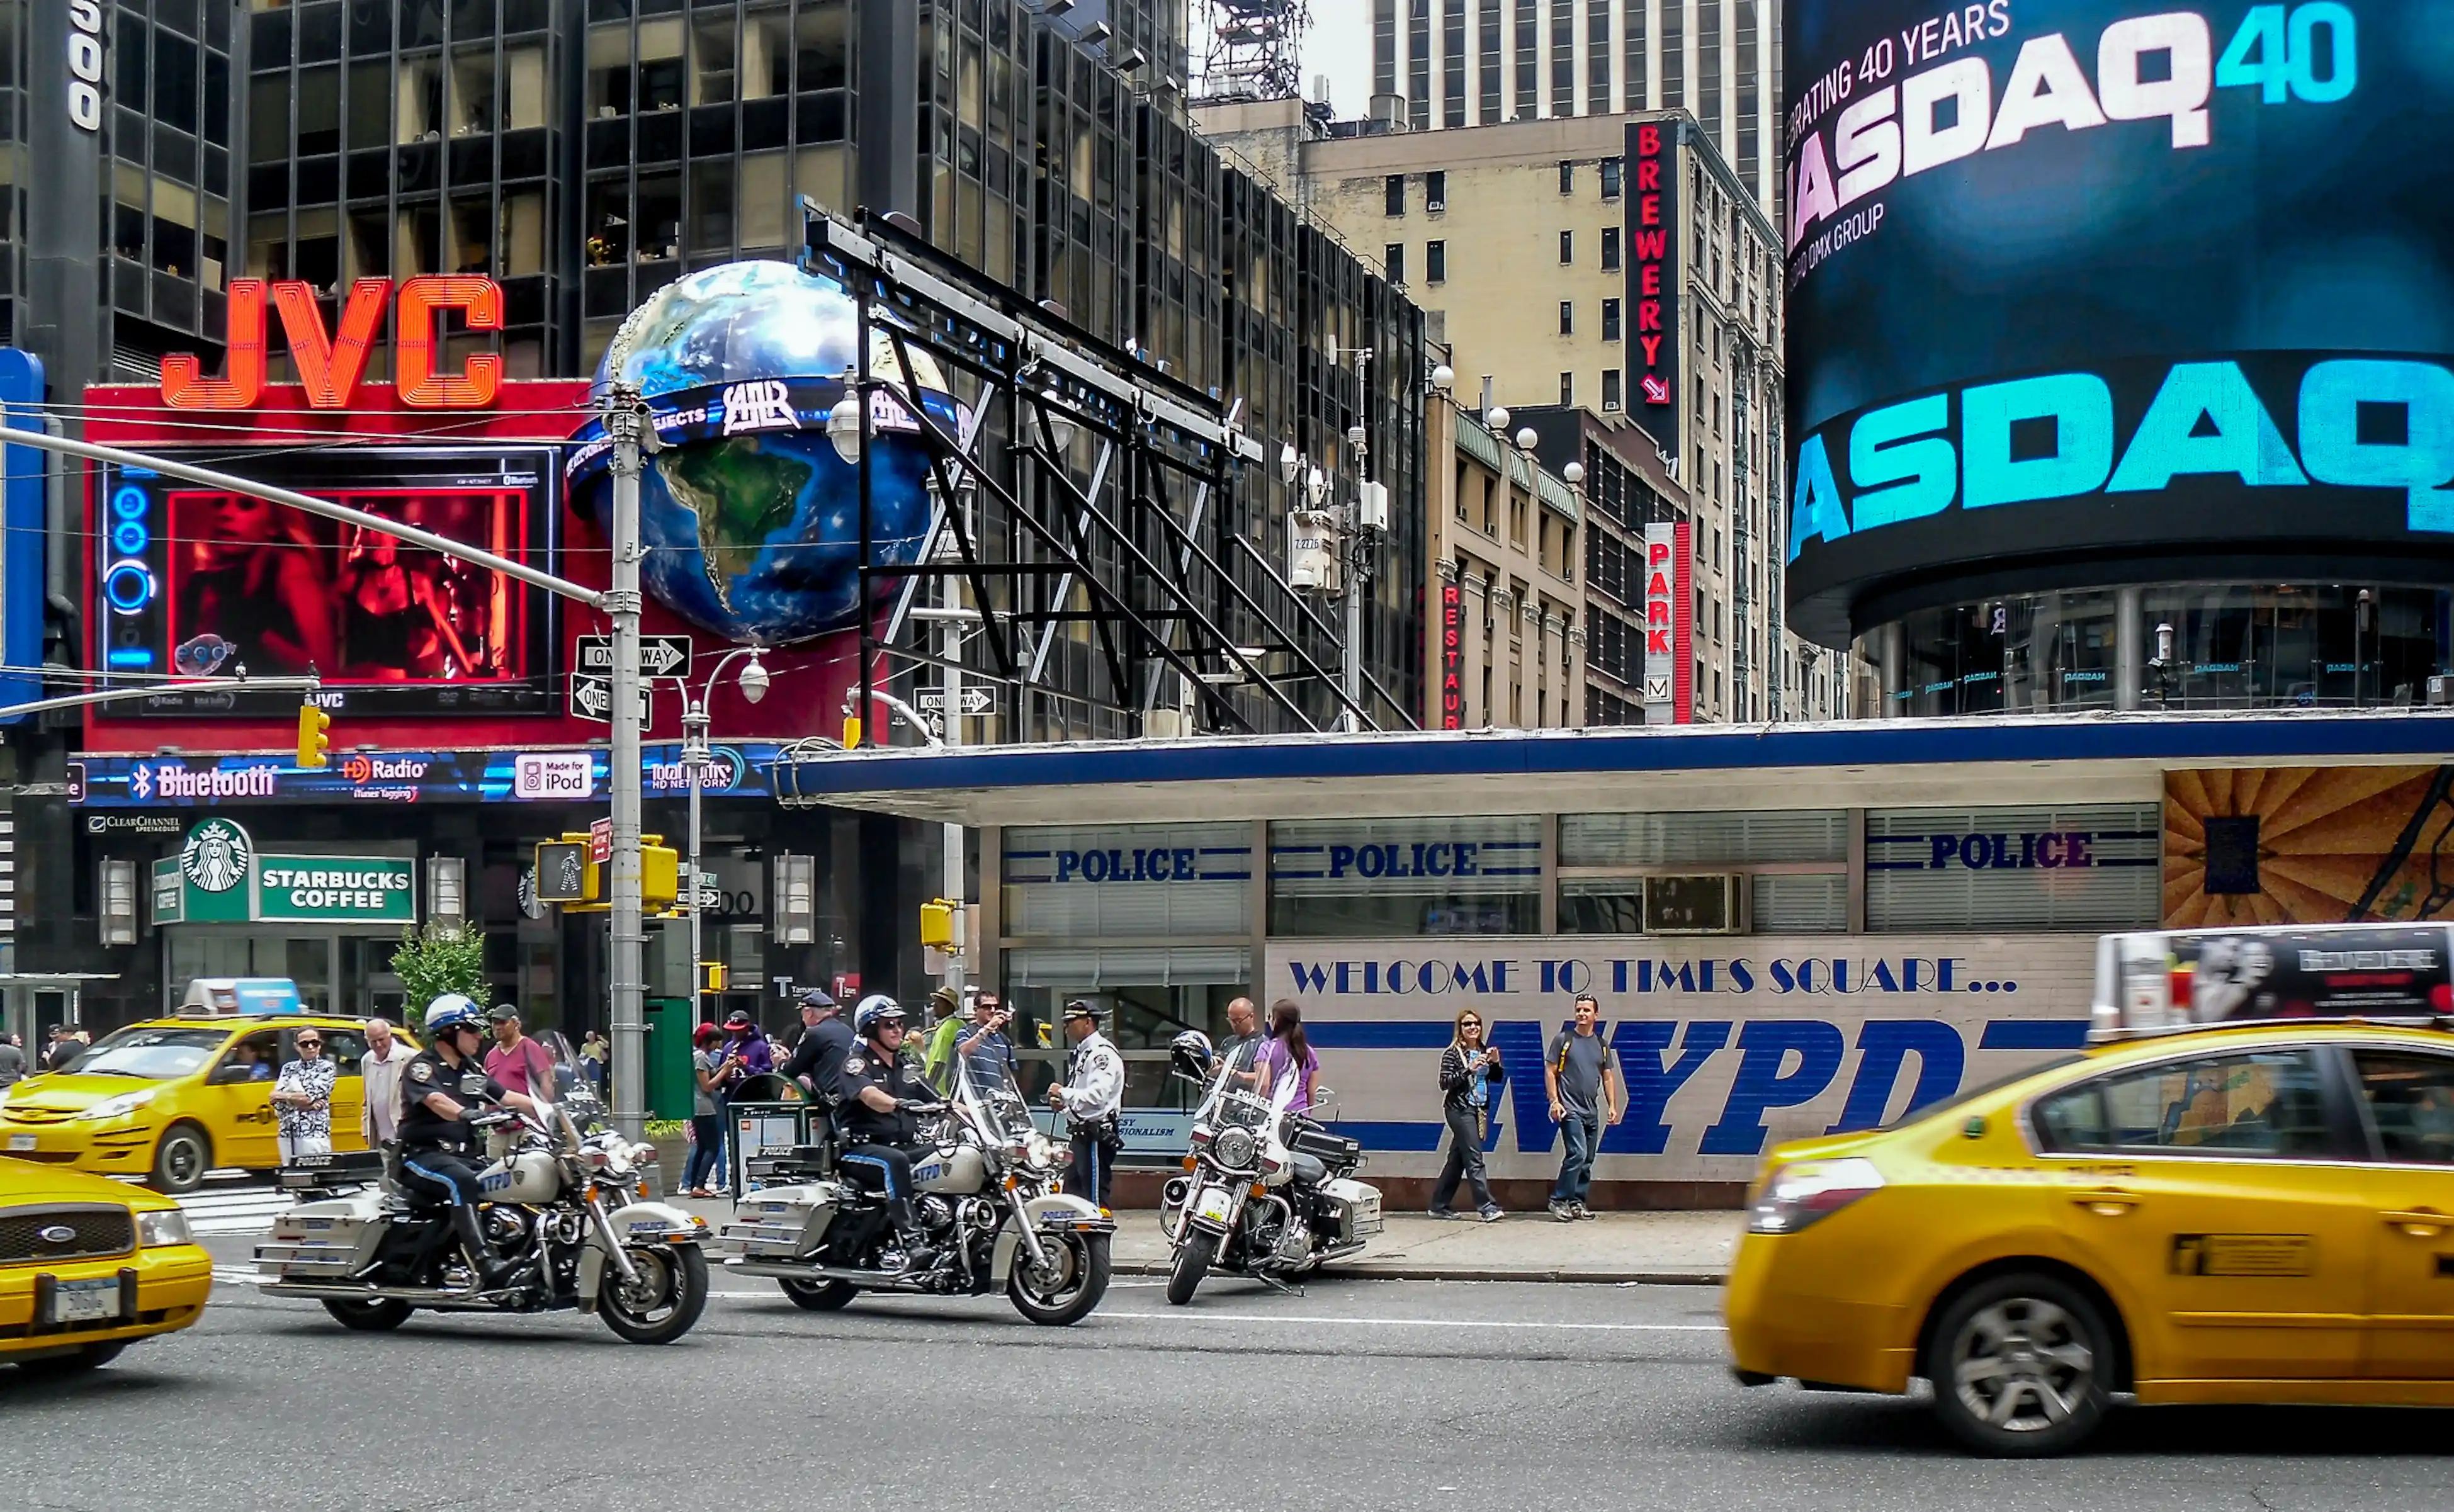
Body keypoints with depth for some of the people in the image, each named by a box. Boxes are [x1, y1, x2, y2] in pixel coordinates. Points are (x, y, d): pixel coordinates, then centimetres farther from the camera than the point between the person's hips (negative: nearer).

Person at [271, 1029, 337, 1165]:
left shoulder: (327, 1068, 2)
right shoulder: (288, 1069, 14)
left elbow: (311, 1096, -10)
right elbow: (277, 1101, 2)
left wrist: (285, 1096, 2)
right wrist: (308, 1103, -11)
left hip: (315, 1133, -4)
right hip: (287, 1134, 4)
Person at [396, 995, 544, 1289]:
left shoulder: (471, 1069, 20)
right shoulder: (422, 1066, -5)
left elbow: (507, 1097, 18)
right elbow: (435, 1101, -24)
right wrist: (467, 1114, -44)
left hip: (464, 1155, 8)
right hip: (423, 1155, -8)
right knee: (461, 1180, -37)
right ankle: (485, 1264, -50)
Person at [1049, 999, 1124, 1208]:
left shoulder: (1102, 1053, -13)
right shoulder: (1080, 1053, 20)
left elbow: (1097, 1095, -24)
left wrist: (1064, 1093, -15)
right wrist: (1063, 1103, 8)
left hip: (1096, 1136, -11)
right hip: (1082, 1134, 11)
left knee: (1096, 1199, -11)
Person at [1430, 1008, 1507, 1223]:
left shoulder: (1484, 1051, 12)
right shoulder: (1453, 1054, -7)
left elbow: (1498, 1079, 16)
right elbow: (1444, 1082, -15)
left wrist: (1496, 1063, -4)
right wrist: (1469, 1069, -24)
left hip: (1479, 1110, 7)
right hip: (1460, 1110, -7)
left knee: (1457, 1160, 11)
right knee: (1474, 1158, -13)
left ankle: (1439, 1206, 17)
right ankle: (1486, 1207, -17)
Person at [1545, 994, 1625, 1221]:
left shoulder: (1601, 1045, 13)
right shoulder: (1563, 1039, -1)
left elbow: (1608, 1077, 17)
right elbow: (1550, 1072, -2)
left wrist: (1612, 1105, 7)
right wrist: (1555, 1101, -11)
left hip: (1592, 1112, 6)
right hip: (1570, 1109, -6)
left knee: (1587, 1160, 7)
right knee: (1577, 1153, -18)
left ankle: (1577, 1202, 14)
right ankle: (1559, 1200, -11)